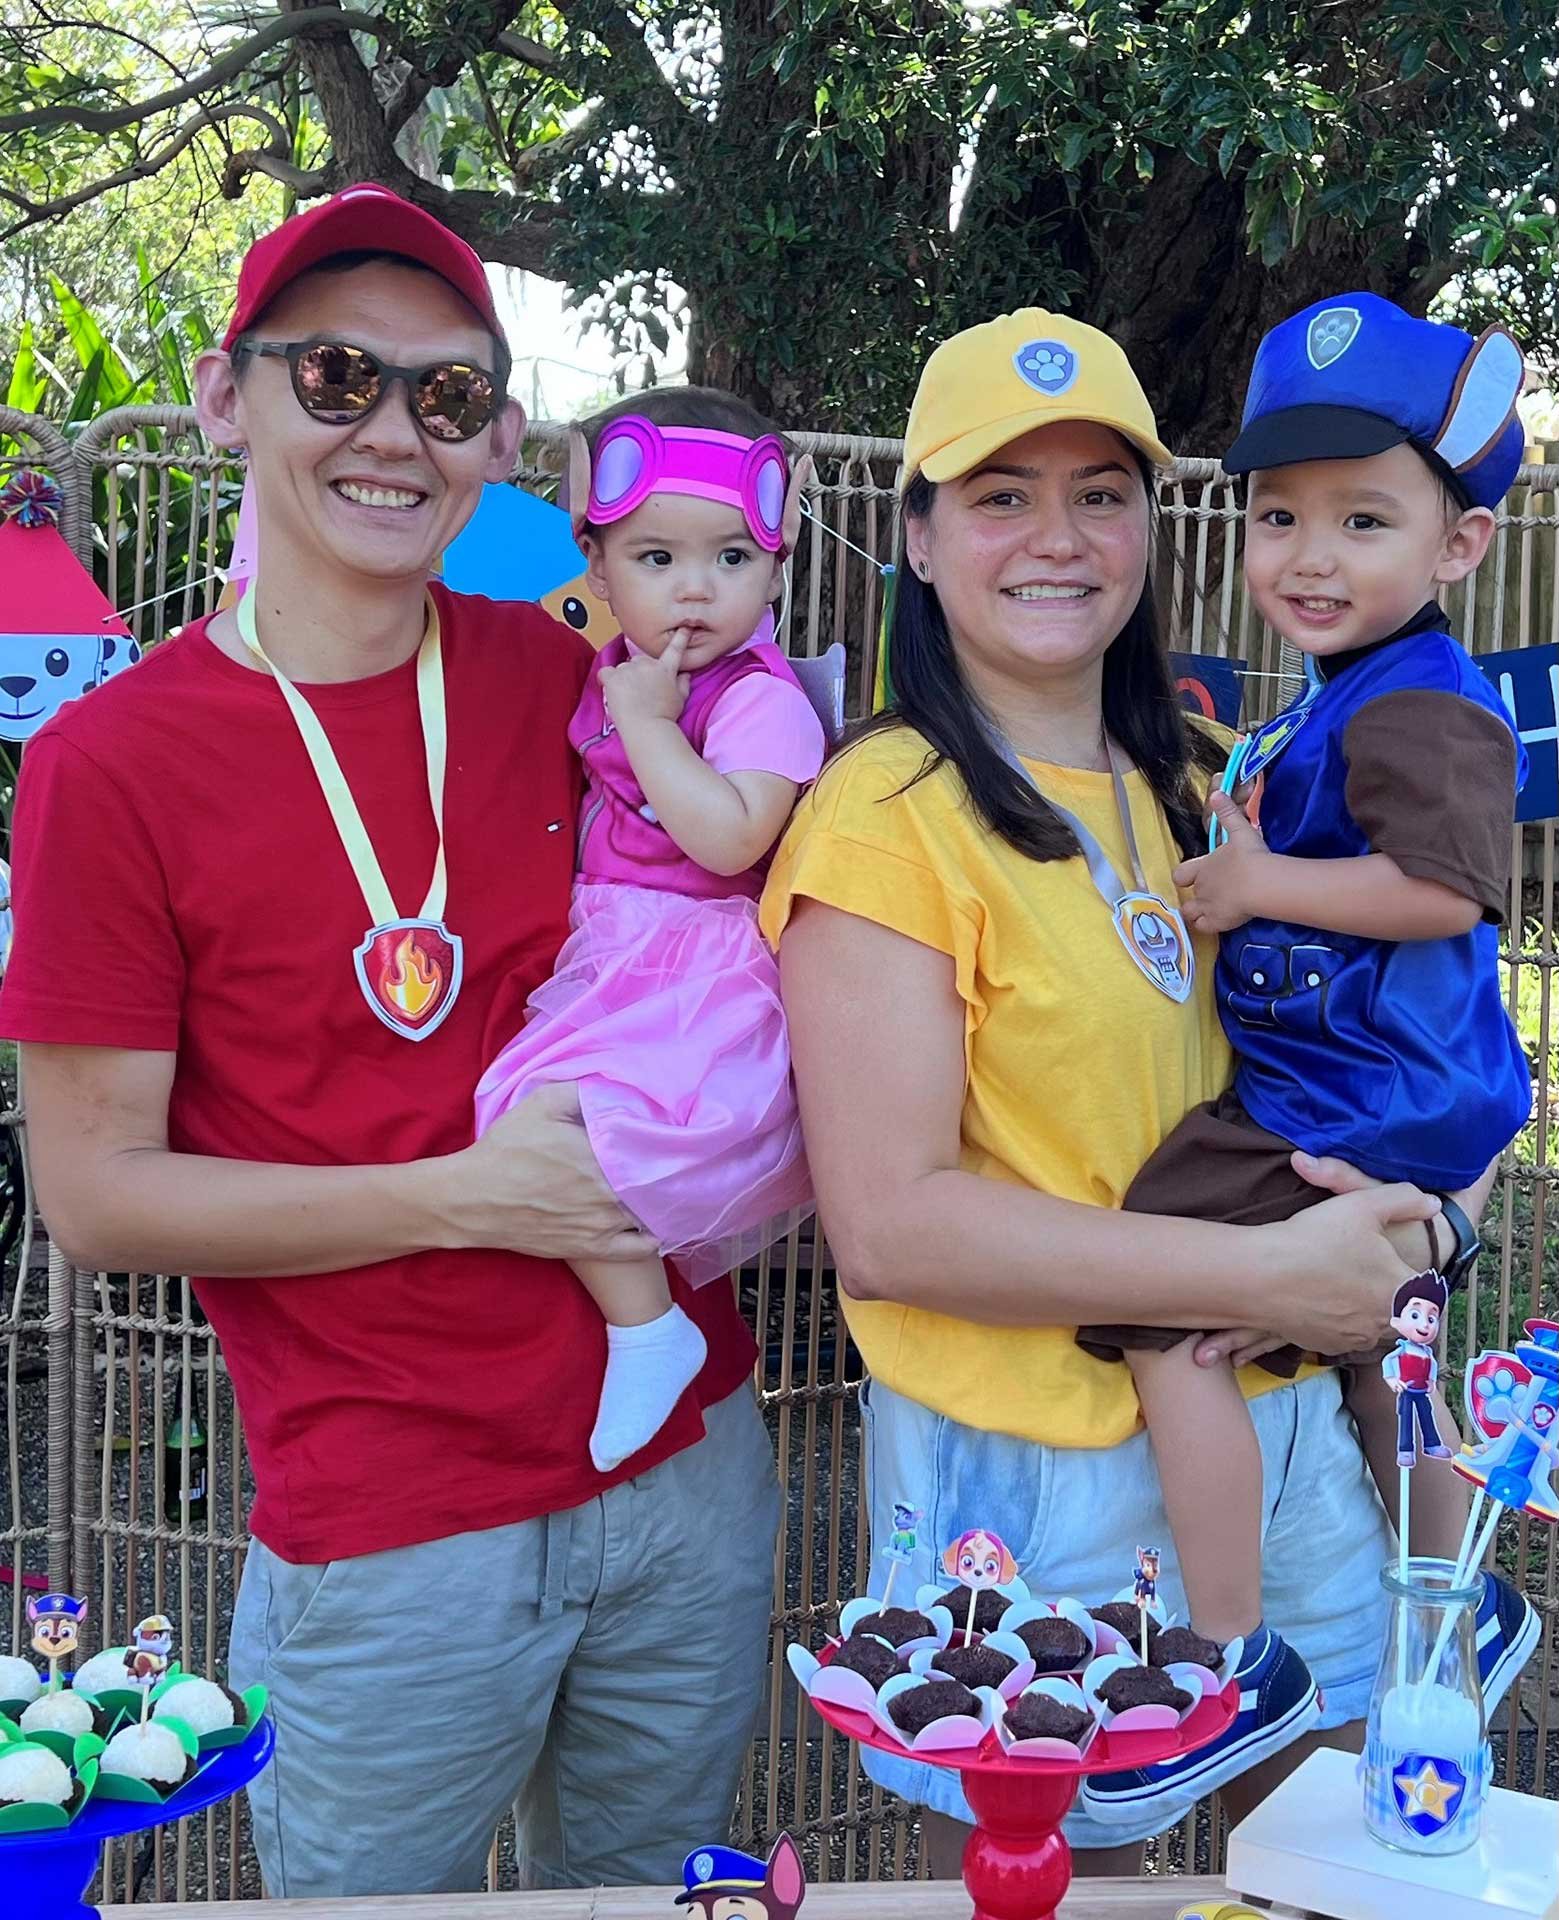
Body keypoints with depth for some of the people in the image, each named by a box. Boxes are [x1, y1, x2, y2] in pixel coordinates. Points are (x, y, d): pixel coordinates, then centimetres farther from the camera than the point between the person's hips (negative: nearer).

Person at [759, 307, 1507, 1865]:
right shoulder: (885, 818, -16)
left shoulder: (1197, 782, 8)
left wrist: (1362, 1214, -6)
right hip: (1042, 1475, -7)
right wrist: (1273, 1273, -21)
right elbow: (887, 1225, -22)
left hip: (1278, 1425, 7)